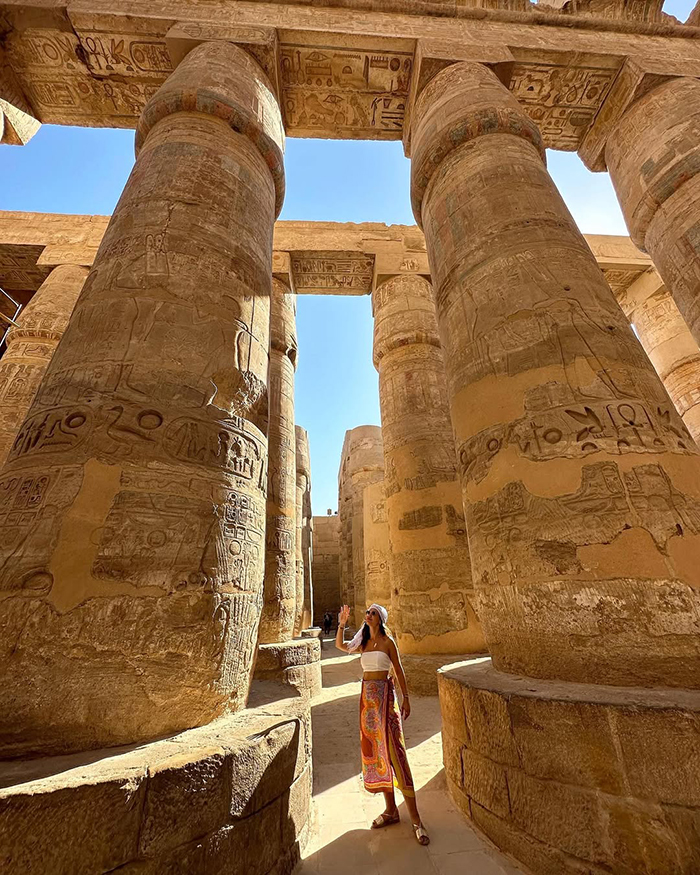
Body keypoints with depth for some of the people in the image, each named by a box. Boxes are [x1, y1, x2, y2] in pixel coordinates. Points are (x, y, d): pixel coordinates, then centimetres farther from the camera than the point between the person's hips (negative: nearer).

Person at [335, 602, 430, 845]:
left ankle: (416, 819, 6)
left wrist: (406, 697, -8)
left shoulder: (387, 641, -9)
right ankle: (391, 811, 27)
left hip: (384, 695, -6)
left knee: (393, 751, -5)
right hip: (367, 697, 6)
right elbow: (340, 645, 9)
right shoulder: (363, 642, 7)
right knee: (374, 751, 12)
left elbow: (399, 670, -6)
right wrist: (341, 624, -5)